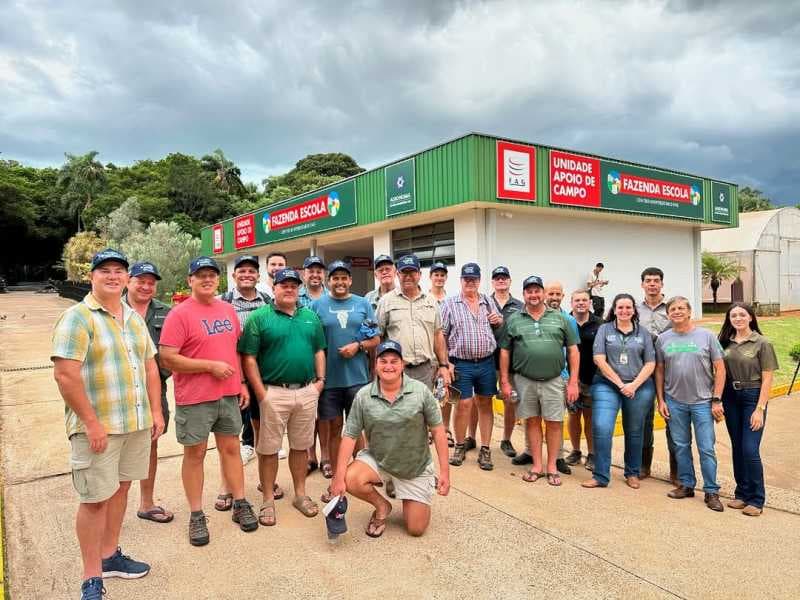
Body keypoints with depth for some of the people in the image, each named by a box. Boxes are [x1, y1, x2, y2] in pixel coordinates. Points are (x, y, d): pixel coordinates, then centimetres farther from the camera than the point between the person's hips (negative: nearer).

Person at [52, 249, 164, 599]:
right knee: (95, 499, 2)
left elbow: (150, 367, 14)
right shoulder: (77, 317, -11)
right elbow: (65, 375, -18)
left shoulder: (134, 318, 11)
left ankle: (109, 556, 33)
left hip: (137, 423, 7)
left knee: (120, 488, 16)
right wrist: (91, 422, -19)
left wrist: (156, 411, 8)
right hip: (97, 427, -6)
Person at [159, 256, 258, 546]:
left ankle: (240, 505, 27)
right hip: (194, 399, -5)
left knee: (231, 448, 14)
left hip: (229, 394, 5)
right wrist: (211, 366, -18)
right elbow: (168, 359, -16)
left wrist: (242, 383, 12)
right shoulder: (180, 314, -10)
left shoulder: (228, 310, 8)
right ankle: (196, 516, 20)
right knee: (195, 454, 7)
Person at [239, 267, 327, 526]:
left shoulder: (311, 317, 10)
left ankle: (300, 494, 30)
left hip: (307, 391, 4)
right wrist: (260, 392, -12)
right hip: (274, 392, -4)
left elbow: (319, 351, 16)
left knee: (301, 445, 15)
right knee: (268, 448, 6)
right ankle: (268, 500, 21)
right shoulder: (259, 317, -4)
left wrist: (320, 379, 4)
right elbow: (249, 357, -8)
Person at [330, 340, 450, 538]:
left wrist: (445, 472, -13)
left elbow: (437, 430, -10)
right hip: (377, 460, 1)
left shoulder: (420, 391, -14)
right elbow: (350, 436, -10)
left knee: (416, 529, 1)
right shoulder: (363, 396, -11)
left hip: (416, 468, -1)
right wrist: (339, 477, -17)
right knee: (351, 480, -27)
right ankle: (382, 506, 5)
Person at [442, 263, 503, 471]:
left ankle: (485, 449, 18)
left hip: (487, 362, 3)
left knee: (485, 404, 8)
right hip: (461, 364, -3)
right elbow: (441, 335, -2)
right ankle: (460, 446, 19)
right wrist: (446, 362, -8)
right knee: (464, 404, -1)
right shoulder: (450, 304, -1)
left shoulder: (488, 302, 10)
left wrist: (499, 321, -1)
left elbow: (497, 328, 22)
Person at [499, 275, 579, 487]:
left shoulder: (560, 318, 5)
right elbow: (505, 351, 7)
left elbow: (573, 350, 5)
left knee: (554, 422, 5)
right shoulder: (514, 320, 5)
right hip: (524, 380, 1)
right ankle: (537, 466, 21)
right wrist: (505, 381, 2)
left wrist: (573, 382, 0)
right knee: (532, 421, 9)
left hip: (553, 381, 0)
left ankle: (552, 466, 20)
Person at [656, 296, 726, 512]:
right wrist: (661, 400, 4)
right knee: (681, 446, 11)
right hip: (674, 402, 2)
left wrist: (717, 400, -6)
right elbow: (659, 371, 8)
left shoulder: (706, 336, -1)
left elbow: (720, 369, -1)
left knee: (706, 449, 1)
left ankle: (711, 492, 13)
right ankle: (686, 485, 25)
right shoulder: (663, 339, 5)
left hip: (702, 402, -2)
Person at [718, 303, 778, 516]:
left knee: (750, 449, -8)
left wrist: (760, 409, -12)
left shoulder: (762, 343, -5)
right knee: (737, 448, 10)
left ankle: (756, 500, 7)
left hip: (752, 397, -4)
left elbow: (767, 379, -7)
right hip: (730, 397, 4)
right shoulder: (725, 342, 6)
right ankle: (742, 493, 22)